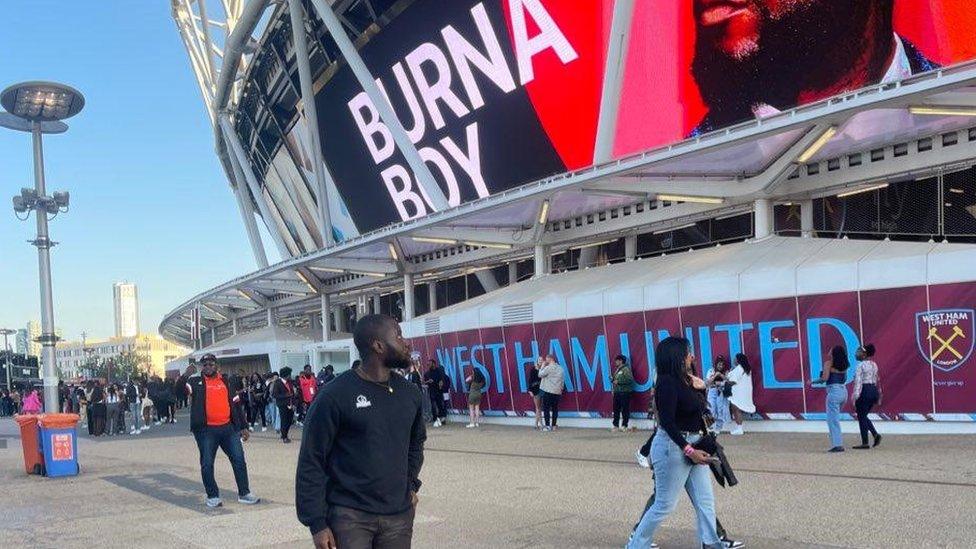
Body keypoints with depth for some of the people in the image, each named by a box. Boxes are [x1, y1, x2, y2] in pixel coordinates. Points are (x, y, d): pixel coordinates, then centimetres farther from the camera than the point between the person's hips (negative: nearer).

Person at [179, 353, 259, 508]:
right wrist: (185, 376, -27)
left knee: (239, 460, 2)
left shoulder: (225, 381, 13)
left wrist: (243, 426, 13)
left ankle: (244, 493, 11)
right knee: (207, 464, 0)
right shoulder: (196, 381, 4)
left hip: (228, 427, 3)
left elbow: (235, 403, 15)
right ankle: (213, 496, 13)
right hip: (206, 430, -3)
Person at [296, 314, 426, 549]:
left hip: (399, 516, 5)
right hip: (349, 516, -5)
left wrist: (411, 484, 11)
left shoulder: (410, 393, 7)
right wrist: (316, 522, -10)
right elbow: (311, 462, -8)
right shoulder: (336, 395, -10)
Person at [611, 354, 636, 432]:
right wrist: (612, 379, 9)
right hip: (617, 392, 9)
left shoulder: (626, 369, -8)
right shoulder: (617, 369, 20)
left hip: (624, 392, -9)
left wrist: (618, 381, -19)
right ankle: (615, 425, 11)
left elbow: (630, 379, -20)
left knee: (625, 409, -4)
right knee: (616, 409, 7)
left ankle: (624, 425, 2)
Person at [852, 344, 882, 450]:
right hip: (874, 390, 8)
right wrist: (878, 396, 20)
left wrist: (855, 396, -18)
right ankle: (876, 434, 2)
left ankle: (865, 443, 1)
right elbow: (877, 380, 16)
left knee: (861, 417, 0)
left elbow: (858, 381, -17)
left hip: (865, 390, -8)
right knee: (864, 416, 18)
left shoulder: (860, 365, -11)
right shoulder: (874, 364, 14)